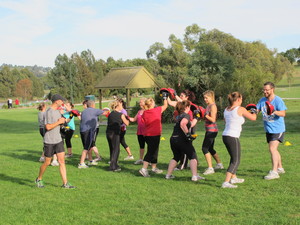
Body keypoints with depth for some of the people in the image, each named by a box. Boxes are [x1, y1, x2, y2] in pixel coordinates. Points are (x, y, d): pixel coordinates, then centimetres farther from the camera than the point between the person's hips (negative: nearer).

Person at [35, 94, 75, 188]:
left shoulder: (57, 111, 11)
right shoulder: (49, 112, -15)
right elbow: (48, 127, -21)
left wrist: (64, 121, 7)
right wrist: (59, 122, -16)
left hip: (58, 140, 7)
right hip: (49, 141, -7)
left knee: (62, 161, 1)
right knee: (47, 163, 4)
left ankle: (65, 183, 2)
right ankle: (39, 179, 27)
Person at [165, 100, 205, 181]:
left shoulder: (179, 116, 20)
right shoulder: (186, 115, -6)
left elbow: (190, 124, 29)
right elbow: (182, 124, -28)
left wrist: (196, 117, 35)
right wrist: (187, 133, -23)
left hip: (173, 139, 8)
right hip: (181, 139, -8)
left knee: (176, 157, 23)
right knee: (193, 156, 3)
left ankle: (168, 175, 22)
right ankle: (194, 176, -4)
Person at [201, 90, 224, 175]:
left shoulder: (213, 106, -14)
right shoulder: (208, 105, 14)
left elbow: (213, 119, -22)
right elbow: (206, 117, 17)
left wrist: (205, 115, -25)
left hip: (212, 131, -10)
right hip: (210, 130, 10)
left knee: (205, 148, -12)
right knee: (210, 148, 20)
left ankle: (210, 168, -10)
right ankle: (219, 164, 35)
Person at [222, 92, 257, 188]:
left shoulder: (226, 109, 11)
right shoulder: (240, 109, -9)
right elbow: (253, 118, 1)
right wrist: (254, 112, 24)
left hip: (225, 136, 8)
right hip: (233, 137, -8)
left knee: (234, 158, 25)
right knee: (236, 161, -3)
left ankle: (233, 178, 37)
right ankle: (226, 182, -13)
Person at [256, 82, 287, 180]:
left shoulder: (278, 100, -15)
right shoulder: (262, 100, 5)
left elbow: (283, 113, -25)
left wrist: (275, 112, -45)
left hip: (277, 129, -8)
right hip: (268, 130, 8)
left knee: (272, 149, -17)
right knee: (273, 149, 17)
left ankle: (274, 172, -16)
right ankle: (280, 168, 33)